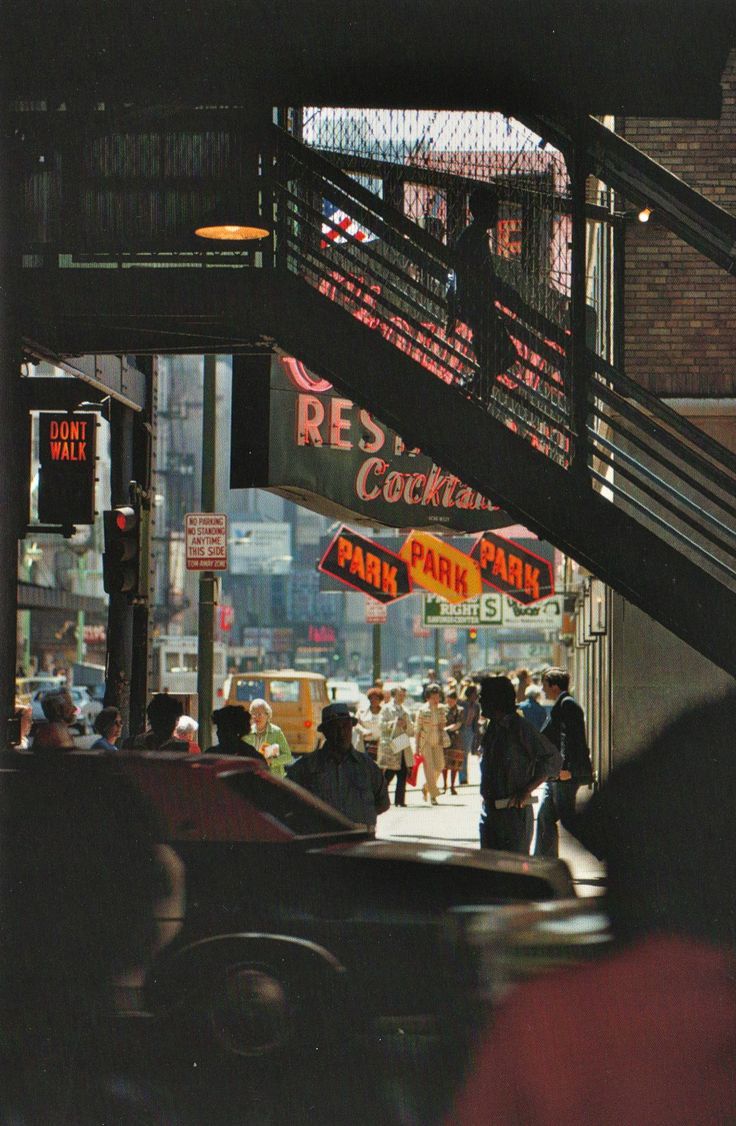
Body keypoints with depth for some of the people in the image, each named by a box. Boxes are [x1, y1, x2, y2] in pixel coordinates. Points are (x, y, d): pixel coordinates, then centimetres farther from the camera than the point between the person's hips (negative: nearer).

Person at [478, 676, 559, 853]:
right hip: (489, 810, 8)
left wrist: (526, 790, -16)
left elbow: (552, 759, -13)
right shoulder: (491, 728, 13)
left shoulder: (520, 728, -11)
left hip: (514, 811, -8)